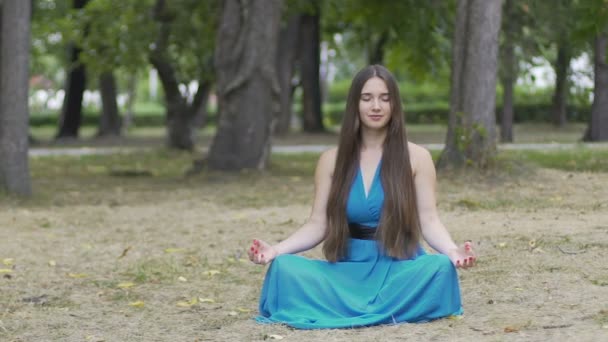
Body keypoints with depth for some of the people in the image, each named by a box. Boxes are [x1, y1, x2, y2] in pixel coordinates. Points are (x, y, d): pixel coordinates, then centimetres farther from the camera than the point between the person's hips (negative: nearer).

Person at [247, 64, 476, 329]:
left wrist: (452, 251, -25)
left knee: (440, 268, -34)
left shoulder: (416, 158, 2)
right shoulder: (332, 160, 7)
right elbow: (318, 225, 4)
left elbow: (428, 221, -4)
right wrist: (276, 250, -14)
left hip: (399, 268, -1)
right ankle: (386, 309, -26)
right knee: (285, 269, -25)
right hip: (348, 270, 1)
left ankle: (341, 310, -29)